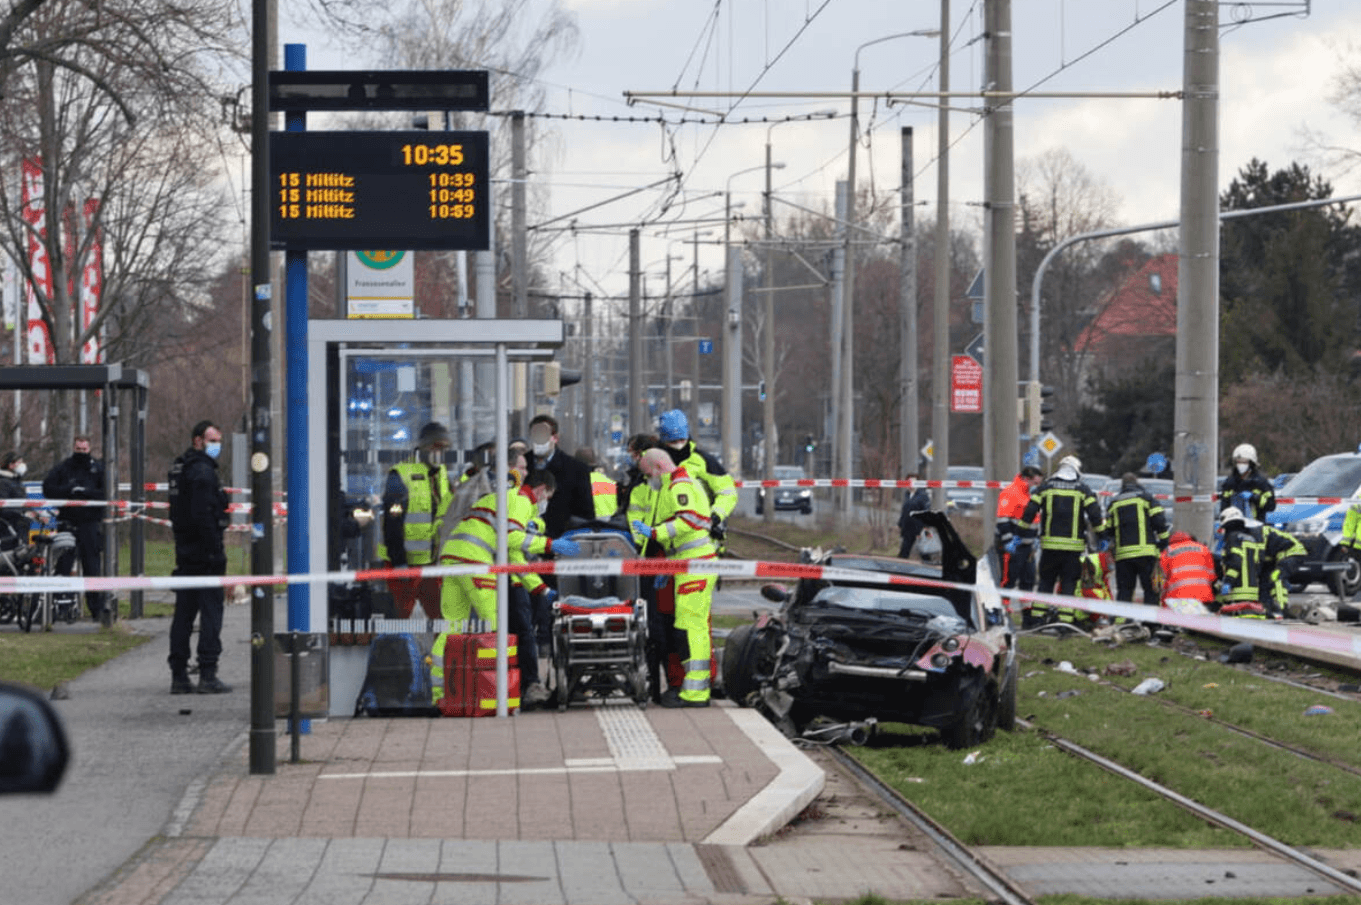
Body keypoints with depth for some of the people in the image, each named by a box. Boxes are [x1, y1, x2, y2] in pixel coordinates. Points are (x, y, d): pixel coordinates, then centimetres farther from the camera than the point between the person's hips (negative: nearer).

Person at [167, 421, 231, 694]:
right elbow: (203, 515, -22)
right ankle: (207, 676, -9)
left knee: (183, 613, 11)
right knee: (211, 612, -6)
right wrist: (216, 551, -21)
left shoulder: (180, 469, 18)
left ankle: (179, 676, 12)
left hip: (185, 551, 9)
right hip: (204, 553, -9)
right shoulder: (202, 471, -14)